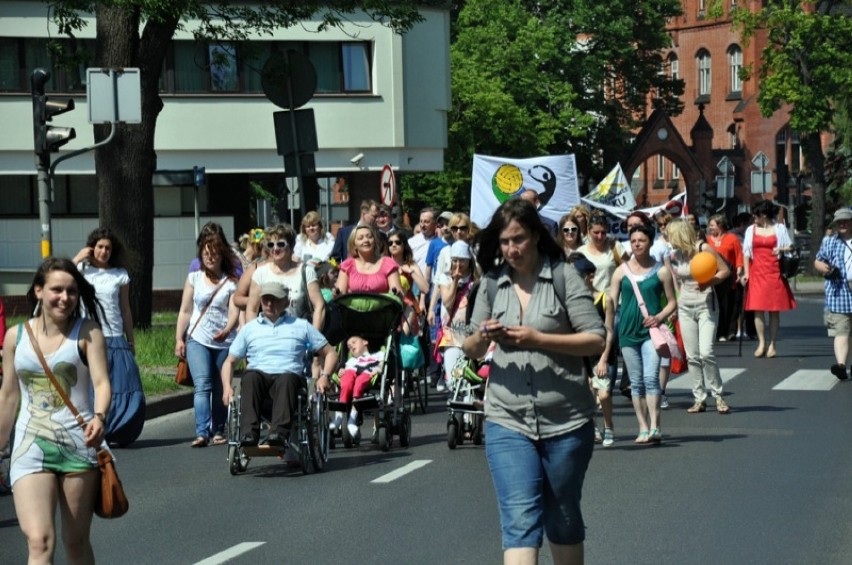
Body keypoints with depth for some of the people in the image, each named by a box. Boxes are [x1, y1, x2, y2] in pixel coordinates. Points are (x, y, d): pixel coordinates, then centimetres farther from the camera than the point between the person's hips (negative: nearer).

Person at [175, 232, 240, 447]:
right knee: (202, 385, -15)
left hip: (224, 342, 0)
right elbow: (185, 311, 11)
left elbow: (234, 311, -7)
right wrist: (179, 339, 5)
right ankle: (202, 433, -24)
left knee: (220, 389, 6)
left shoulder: (231, 282, 4)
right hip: (197, 340, 0)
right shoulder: (194, 278, 9)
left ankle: (218, 431, 20)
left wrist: (227, 330, -26)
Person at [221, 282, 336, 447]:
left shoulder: (301, 326, 22)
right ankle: (248, 434, -50)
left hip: (289, 376, -1)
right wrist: (227, 387, 4)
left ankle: (279, 433, -58)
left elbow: (330, 353, 21)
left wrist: (324, 376, 0)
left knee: (286, 380, -39)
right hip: (259, 374, 1)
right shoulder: (249, 328, 26)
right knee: (250, 377, -36)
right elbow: (230, 362, 24)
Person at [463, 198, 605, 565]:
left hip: (565, 422, -1)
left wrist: (539, 339, -19)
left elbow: (596, 341, -8)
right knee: (520, 520, -10)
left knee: (563, 520, 13)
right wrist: (482, 338, -11)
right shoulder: (492, 284, 6)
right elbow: (470, 351, 13)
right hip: (507, 422, 1)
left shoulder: (564, 277, -3)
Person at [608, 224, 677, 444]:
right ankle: (643, 428, 11)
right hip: (628, 331, 3)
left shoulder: (661, 271, 3)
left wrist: (660, 317, -10)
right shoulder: (621, 271, 7)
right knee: (636, 382, 6)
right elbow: (611, 303, 8)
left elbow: (672, 302, 8)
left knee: (651, 378, -15)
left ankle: (654, 427, -20)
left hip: (651, 330, -3)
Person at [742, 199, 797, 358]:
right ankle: (761, 343, 1)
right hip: (757, 272, 1)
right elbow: (746, 253, 9)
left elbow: (791, 247, 9)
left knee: (774, 309, 0)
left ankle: (772, 344, 6)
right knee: (758, 309, -5)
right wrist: (746, 272, -1)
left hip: (774, 272, -1)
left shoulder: (779, 229, 6)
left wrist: (782, 250, -13)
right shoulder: (751, 230, 11)